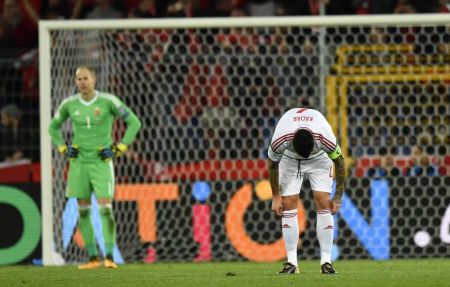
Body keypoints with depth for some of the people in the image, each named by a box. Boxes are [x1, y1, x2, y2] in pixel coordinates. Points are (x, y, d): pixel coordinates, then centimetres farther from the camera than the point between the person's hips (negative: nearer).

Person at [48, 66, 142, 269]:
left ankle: (109, 257, -12)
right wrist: (63, 149, 6)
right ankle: (93, 258, 10)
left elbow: (134, 123, -3)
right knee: (83, 211, 3)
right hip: (79, 163, 3)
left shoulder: (108, 101, -8)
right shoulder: (69, 104, 2)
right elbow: (53, 127, 20)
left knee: (105, 209, -13)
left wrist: (119, 149, -7)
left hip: (101, 163, -3)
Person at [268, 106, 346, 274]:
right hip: (289, 159, 1)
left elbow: (339, 161, -19)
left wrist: (338, 197, -14)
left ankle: (326, 262, -10)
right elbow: (273, 165, -16)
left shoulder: (326, 139, -39)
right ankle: (292, 263, -4)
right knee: (288, 204, -10)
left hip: (319, 159, 0)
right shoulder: (279, 140, -38)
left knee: (323, 203, -13)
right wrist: (275, 197, -9)